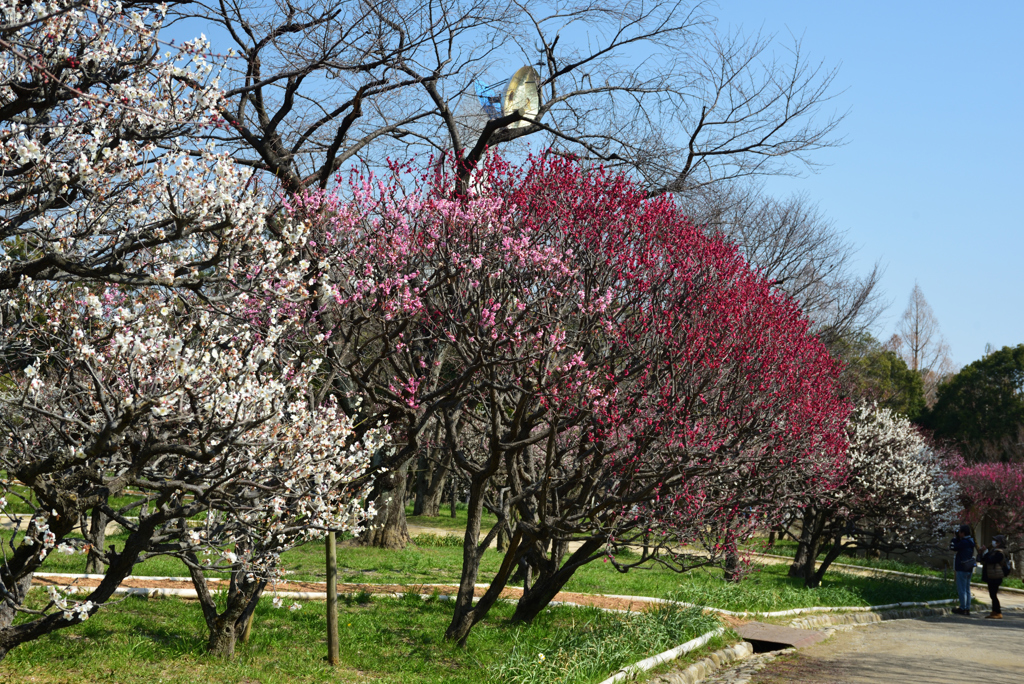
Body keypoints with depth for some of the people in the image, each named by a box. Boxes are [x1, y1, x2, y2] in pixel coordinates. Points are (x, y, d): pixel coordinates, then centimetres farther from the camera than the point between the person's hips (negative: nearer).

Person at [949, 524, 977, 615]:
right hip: (969, 569, 9)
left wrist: (955, 538, -2)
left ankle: (963, 608, 0)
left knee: (961, 589, -2)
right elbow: (959, 546, 16)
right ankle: (967, 608, 17)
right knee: (967, 589, 13)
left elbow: (953, 548, -11)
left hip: (962, 569, -9)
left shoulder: (964, 542, -19)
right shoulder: (970, 541, 8)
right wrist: (957, 538, 7)